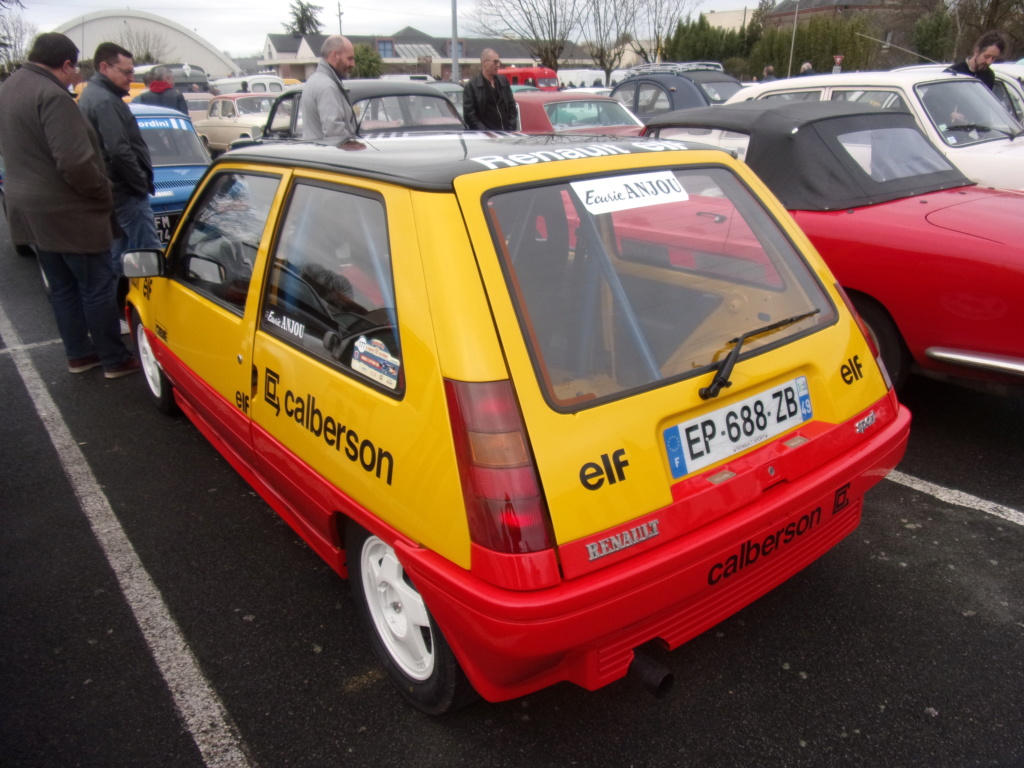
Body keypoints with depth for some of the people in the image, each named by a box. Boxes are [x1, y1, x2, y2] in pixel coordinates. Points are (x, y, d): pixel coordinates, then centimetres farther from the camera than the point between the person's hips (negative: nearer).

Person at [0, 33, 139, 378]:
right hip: (68, 212, -9)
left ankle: (78, 354, 26)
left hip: (28, 208, 9)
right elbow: (75, 162, -27)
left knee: (62, 287, 17)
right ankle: (114, 360, 9)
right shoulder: (52, 96, -20)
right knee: (97, 288, 1)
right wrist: (104, 194, -13)